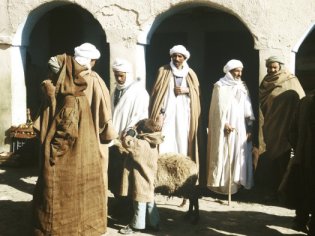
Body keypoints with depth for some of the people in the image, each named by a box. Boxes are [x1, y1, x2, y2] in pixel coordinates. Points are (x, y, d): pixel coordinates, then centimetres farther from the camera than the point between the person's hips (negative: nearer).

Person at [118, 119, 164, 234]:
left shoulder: (140, 144, -22)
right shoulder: (152, 144, 6)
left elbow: (126, 142, -28)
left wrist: (131, 132, -13)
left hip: (141, 180, -9)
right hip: (149, 179, 9)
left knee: (140, 203, 2)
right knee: (150, 202, 17)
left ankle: (136, 225, 13)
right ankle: (154, 223, 25)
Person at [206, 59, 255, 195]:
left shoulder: (243, 87, 14)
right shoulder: (220, 86, 0)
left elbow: (248, 108, 9)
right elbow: (219, 108, -7)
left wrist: (250, 127, 1)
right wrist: (225, 124, -16)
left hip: (241, 127, 5)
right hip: (225, 127, -5)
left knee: (239, 155, 2)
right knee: (224, 155, -3)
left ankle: (237, 183, 8)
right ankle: (222, 184, 2)